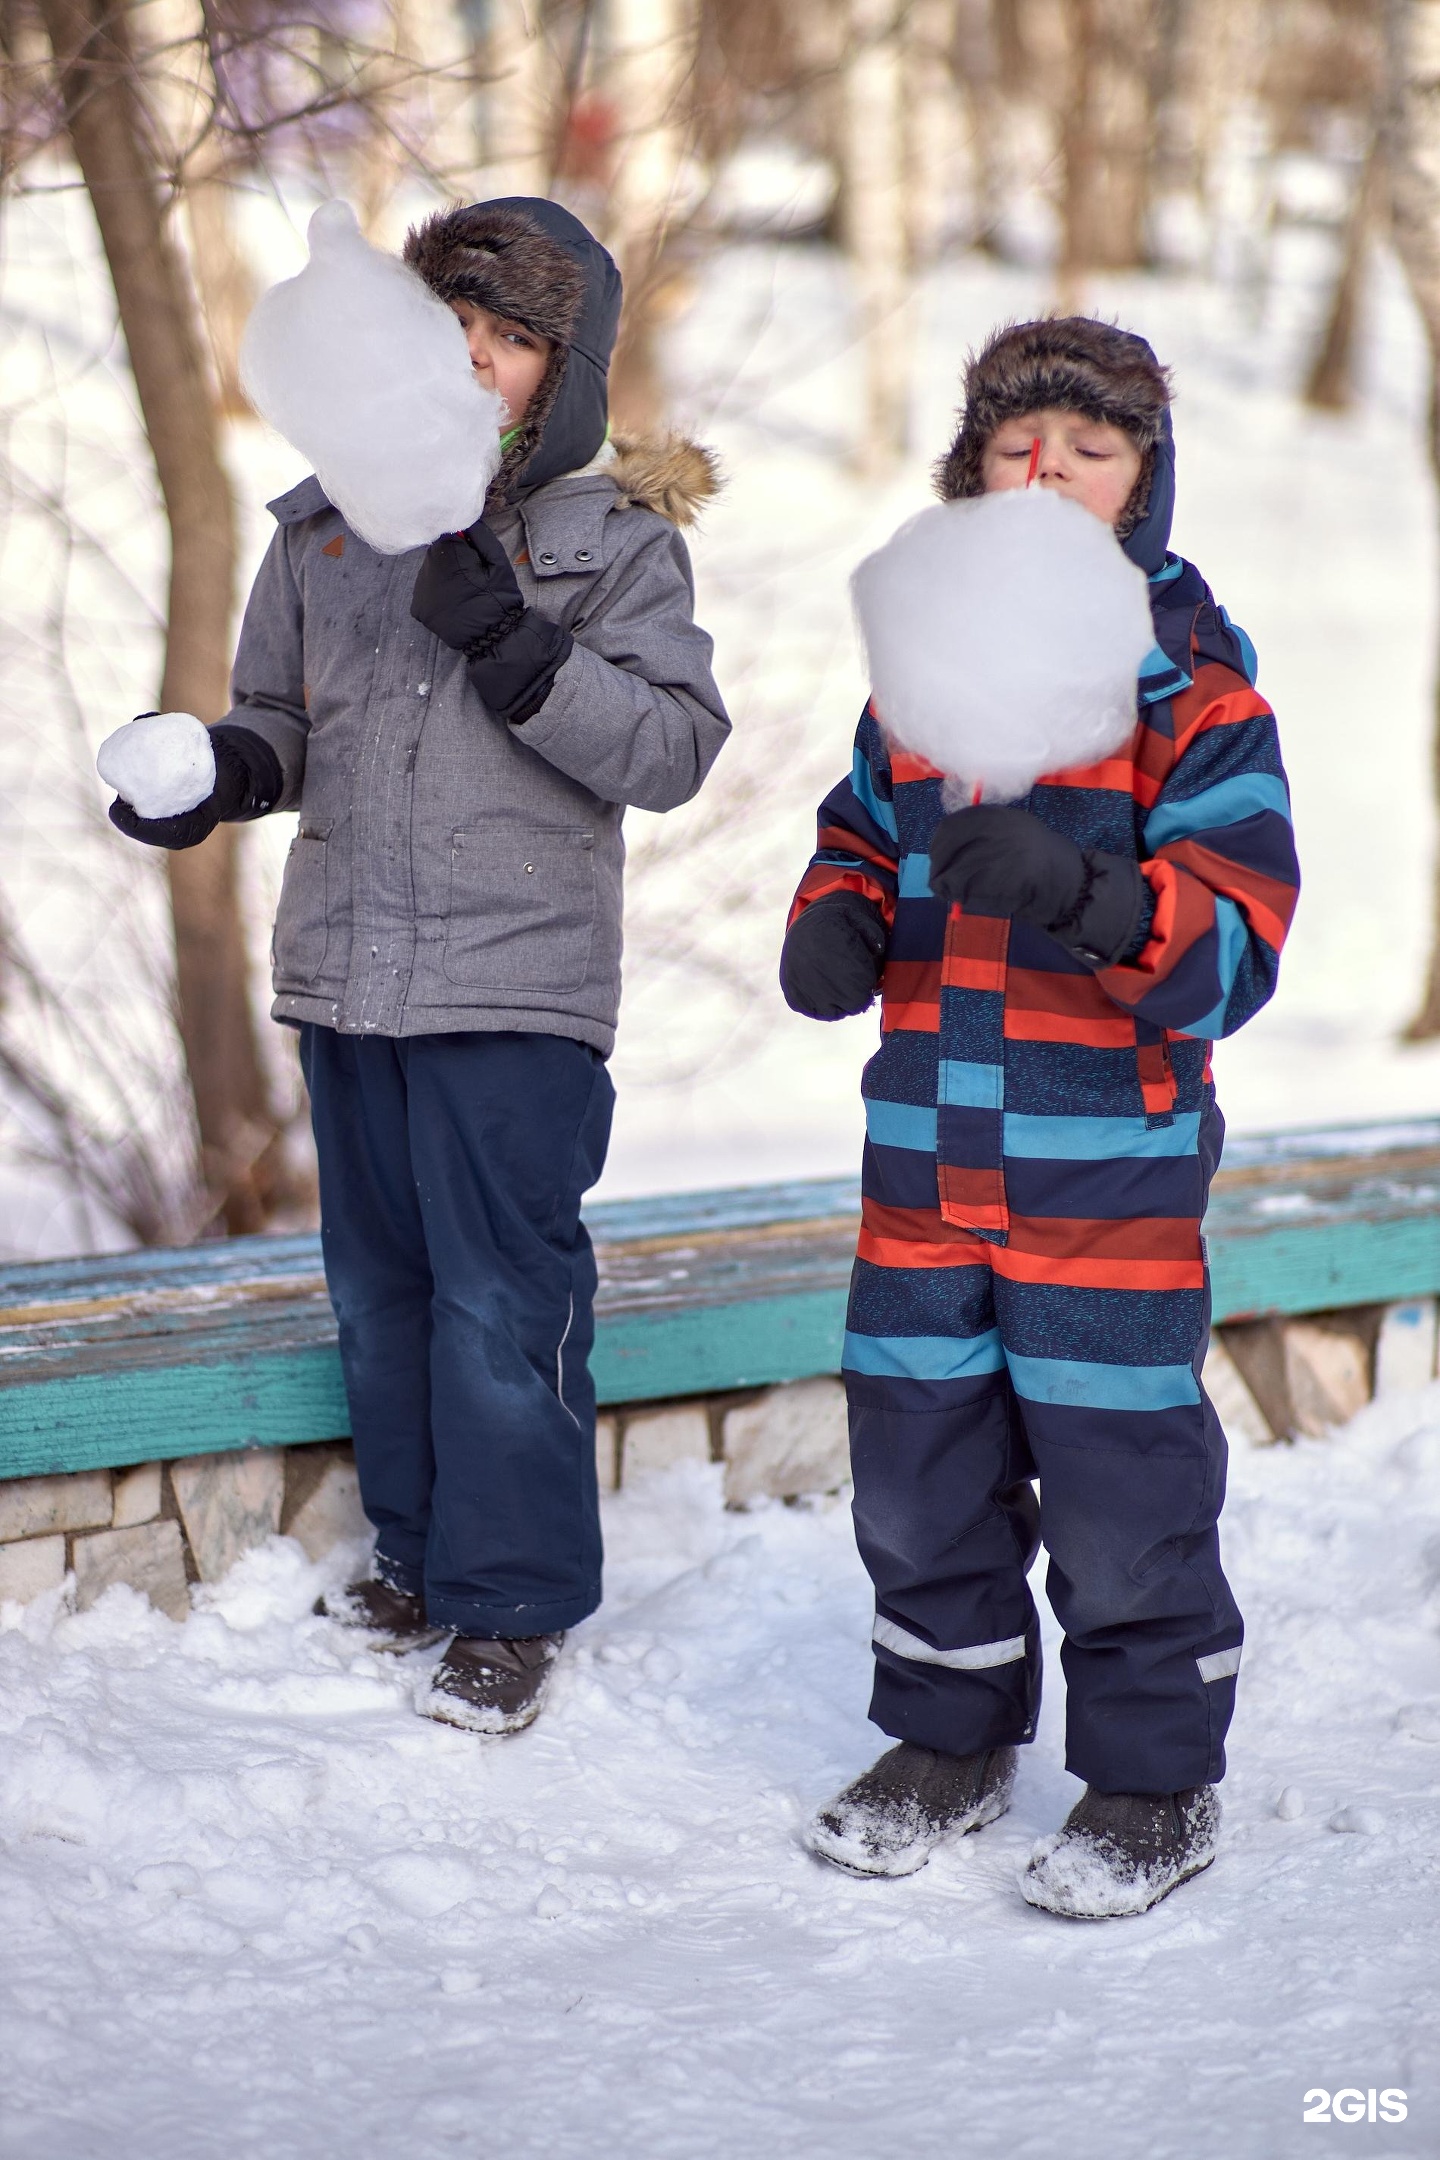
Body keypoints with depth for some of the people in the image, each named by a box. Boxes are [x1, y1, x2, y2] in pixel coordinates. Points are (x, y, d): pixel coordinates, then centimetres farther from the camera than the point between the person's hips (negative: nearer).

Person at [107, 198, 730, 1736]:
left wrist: (518, 653, -20)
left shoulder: (615, 536, -1)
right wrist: (227, 773, -2)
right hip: (347, 971, 5)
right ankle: (416, 1553, 28)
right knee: (380, 1285, 14)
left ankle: (513, 1604, 6)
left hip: (519, 982, -5)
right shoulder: (331, 518, 10)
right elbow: (283, 714, 19)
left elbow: (673, 747, -10)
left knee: (504, 1298, -5)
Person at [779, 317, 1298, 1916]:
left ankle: (1153, 1780, 19)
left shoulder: (1194, 691, -7)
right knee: (918, 1460, 13)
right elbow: (862, 840, 23)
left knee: (1120, 1478, 1)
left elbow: (1237, 943, -15)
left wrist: (1090, 897, -33)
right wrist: (837, 927, 0)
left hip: (1112, 1167, -5)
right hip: (926, 1152, 5)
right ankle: (953, 1736, 32)